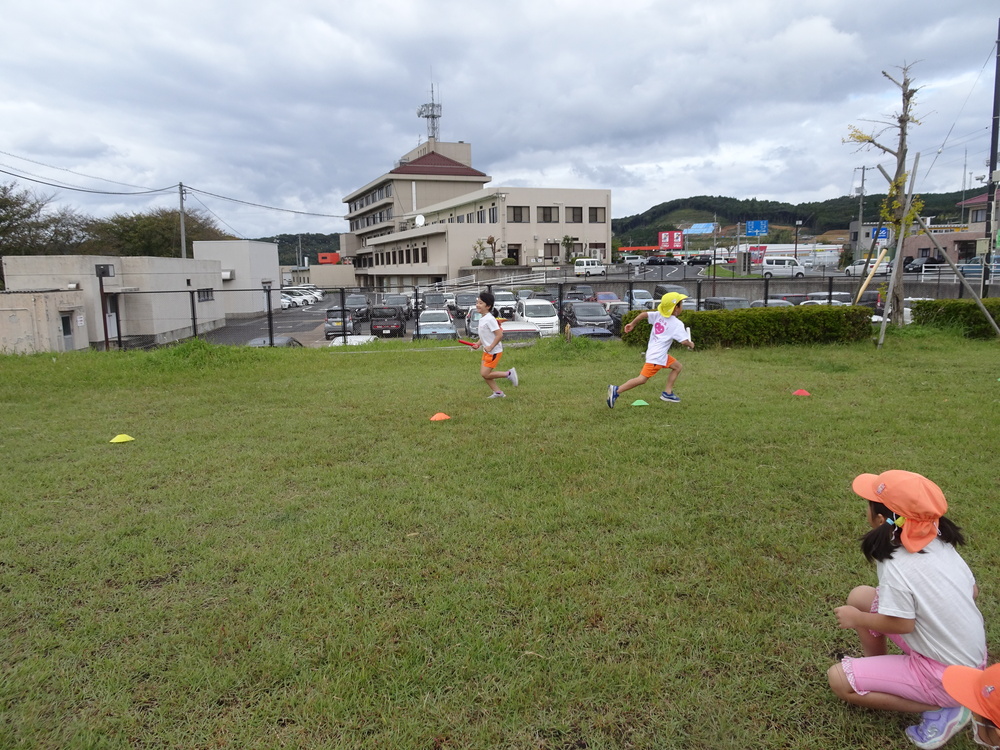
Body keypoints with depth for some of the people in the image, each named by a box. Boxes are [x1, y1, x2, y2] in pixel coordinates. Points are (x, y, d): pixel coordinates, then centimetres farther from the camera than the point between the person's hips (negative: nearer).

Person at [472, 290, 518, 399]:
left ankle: (508, 374, 3)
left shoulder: (489, 319, -21)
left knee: (485, 374, -10)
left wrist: (490, 347, -22)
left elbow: (499, 335, -25)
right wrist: (478, 344, 7)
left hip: (494, 351, -9)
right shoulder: (482, 318, 9)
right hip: (487, 351, 9)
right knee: (483, 373, 8)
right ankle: (497, 392, 18)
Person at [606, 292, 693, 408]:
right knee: (642, 379, -9)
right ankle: (616, 391, -13)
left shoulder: (658, 315, 5)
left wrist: (632, 323, 3)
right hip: (657, 356, -9)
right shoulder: (677, 324, -12)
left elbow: (644, 314, -5)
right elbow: (684, 341, -16)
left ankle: (668, 393, 21)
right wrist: (691, 344, 5)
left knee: (677, 367, 21)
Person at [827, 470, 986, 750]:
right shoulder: (941, 543, -6)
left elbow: (901, 624, -21)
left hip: (949, 678, -8)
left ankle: (941, 709, -2)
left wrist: (857, 619, -4)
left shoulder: (896, 567, -29)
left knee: (838, 679, -4)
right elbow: (972, 592, 6)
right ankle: (874, 668, 24)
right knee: (860, 596, 8)